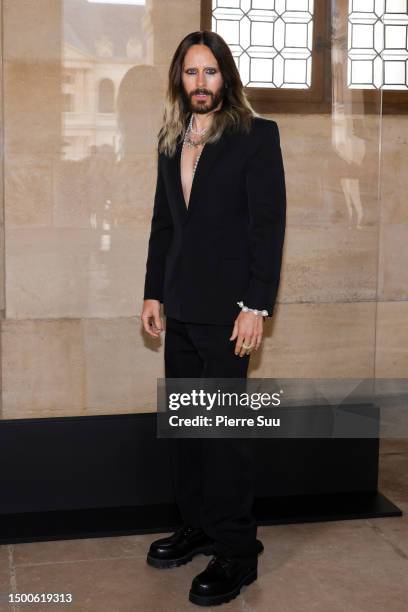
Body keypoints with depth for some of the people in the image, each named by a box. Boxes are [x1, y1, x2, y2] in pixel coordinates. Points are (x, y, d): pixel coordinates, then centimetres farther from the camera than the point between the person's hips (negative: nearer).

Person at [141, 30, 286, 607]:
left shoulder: (257, 135, -4)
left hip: (226, 308, -6)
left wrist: (256, 305, -14)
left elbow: (269, 224, -9)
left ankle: (236, 553, 9)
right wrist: (154, 293, 12)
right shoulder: (171, 140, 14)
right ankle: (197, 525, 27)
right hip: (180, 308, 6)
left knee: (223, 426, -3)